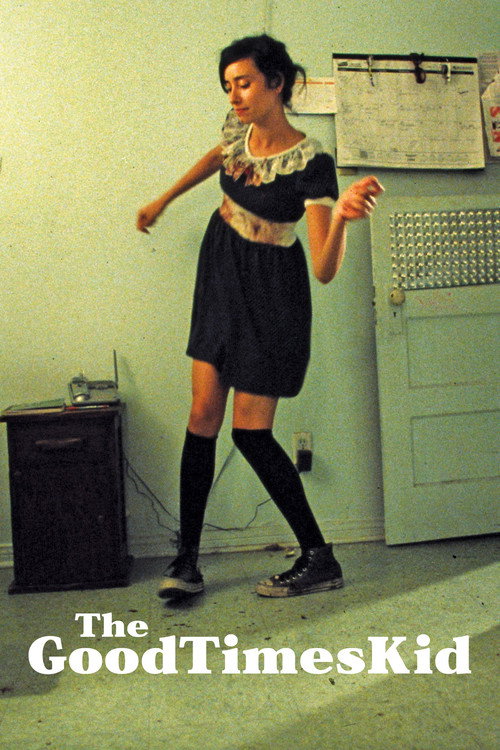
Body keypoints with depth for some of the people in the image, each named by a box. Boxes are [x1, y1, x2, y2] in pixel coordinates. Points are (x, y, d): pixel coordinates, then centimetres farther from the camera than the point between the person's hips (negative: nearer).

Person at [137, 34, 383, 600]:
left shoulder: (311, 164, -22)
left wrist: (342, 217, -45)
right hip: (220, 276, 6)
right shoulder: (238, 128, -3)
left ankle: (320, 561, 9)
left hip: (270, 292, -6)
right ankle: (187, 559, 13)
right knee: (202, 417, 3)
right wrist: (163, 201, 31)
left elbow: (325, 271, -27)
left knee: (250, 431, -6)